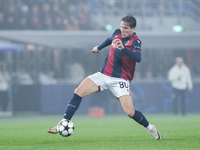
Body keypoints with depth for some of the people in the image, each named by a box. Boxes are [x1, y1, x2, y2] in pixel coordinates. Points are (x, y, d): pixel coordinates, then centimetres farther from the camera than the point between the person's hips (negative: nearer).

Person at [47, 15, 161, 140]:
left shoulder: (135, 42, -13)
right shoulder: (117, 33, 5)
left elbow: (138, 58, -33)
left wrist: (123, 48, -45)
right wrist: (99, 47, 46)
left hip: (120, 80, -5)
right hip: (104, 75, 5)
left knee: (130, 112, -15)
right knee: (78, 92, -13)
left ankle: (150, 127, 15)